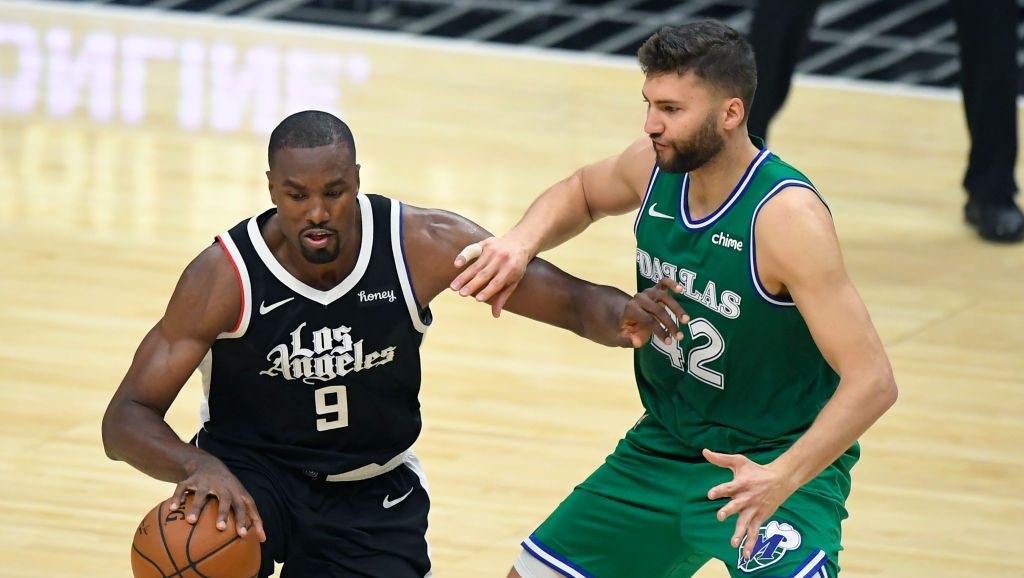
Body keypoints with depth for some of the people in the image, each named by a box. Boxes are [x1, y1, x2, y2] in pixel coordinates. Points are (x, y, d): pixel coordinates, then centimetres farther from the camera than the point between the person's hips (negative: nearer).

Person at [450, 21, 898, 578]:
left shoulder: (786, 215, -28)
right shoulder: (654, 165, -8)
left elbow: (871, 380, -30)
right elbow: (582, 193, 19)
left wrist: (783, 478, -42)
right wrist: (521, 241, -3)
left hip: (773, 465, -7)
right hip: (664, 447, 7)